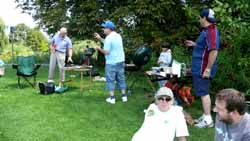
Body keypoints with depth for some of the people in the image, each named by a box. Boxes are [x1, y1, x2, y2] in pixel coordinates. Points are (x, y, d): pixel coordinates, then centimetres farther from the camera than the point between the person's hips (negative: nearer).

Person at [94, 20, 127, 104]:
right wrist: (100, 39, 22)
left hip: (111, 63, -7)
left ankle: (112, 98, 5)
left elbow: (106, 52, -19)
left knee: (110, 80, 3)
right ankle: (124, 96, 17)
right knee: (121, 79, 14)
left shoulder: (109, 38, -15)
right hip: (120, 61, 7)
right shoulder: (118, 36, 10)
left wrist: (99, 49, -2)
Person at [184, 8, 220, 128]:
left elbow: (213, 51, -27)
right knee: (203, 92, 15)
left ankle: (208, 120, 0)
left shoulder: (211, 31, -19)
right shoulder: (207, 30, 14)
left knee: (203, 93, -6)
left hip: (202, 69, -10)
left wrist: (208, 69, -27)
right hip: (200, 68, 10)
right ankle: (205, 116, 23)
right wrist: (194, 44, 24)